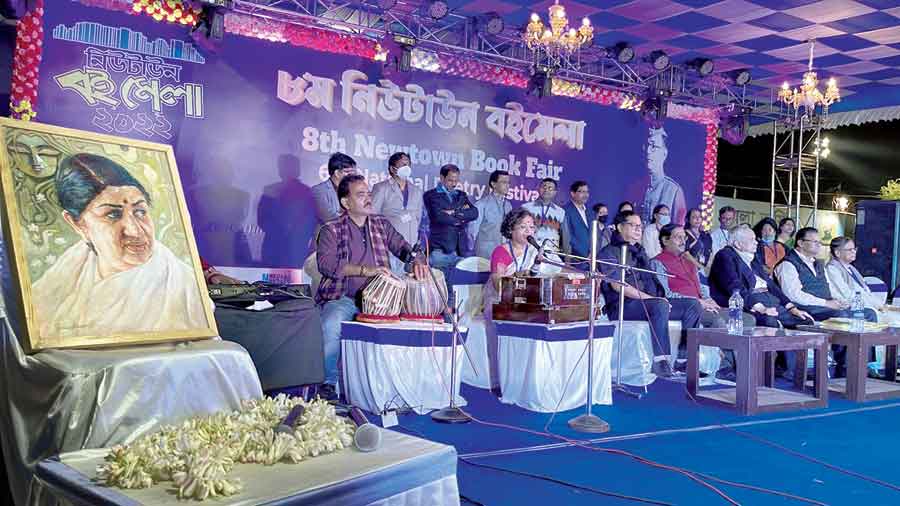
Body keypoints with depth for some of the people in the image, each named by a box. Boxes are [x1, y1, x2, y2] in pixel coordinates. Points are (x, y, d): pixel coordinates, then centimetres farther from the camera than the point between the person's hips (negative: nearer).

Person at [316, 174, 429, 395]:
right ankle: (330, 382, -10)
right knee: (331, 326, -34)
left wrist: (417, 260, -11)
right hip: (342, 298, -3)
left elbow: (403, 247, 15)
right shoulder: (331, 229, 3)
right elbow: (325, 263, -13)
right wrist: (365, 270, -24)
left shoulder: (381, 224, 18)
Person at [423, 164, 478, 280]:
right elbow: (438, 216, -14)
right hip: (440, 249, -5)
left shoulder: (461, 195, 19)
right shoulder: (431, 195, 2)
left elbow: (474, 213, 3)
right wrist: (461, 219, -3)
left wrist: (454, 212, -11)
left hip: (461, 249, 5)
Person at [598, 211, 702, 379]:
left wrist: (659, 296, 3)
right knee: (660, 306, -37)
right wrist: (649, 298, -19)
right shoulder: (610, 252, 0)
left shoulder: (639, 251, 27)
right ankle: (660, 363, -35)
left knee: (693, 305, -6)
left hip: (649, 302, 9)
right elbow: (618, 286, -14)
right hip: (622, 306, -8)